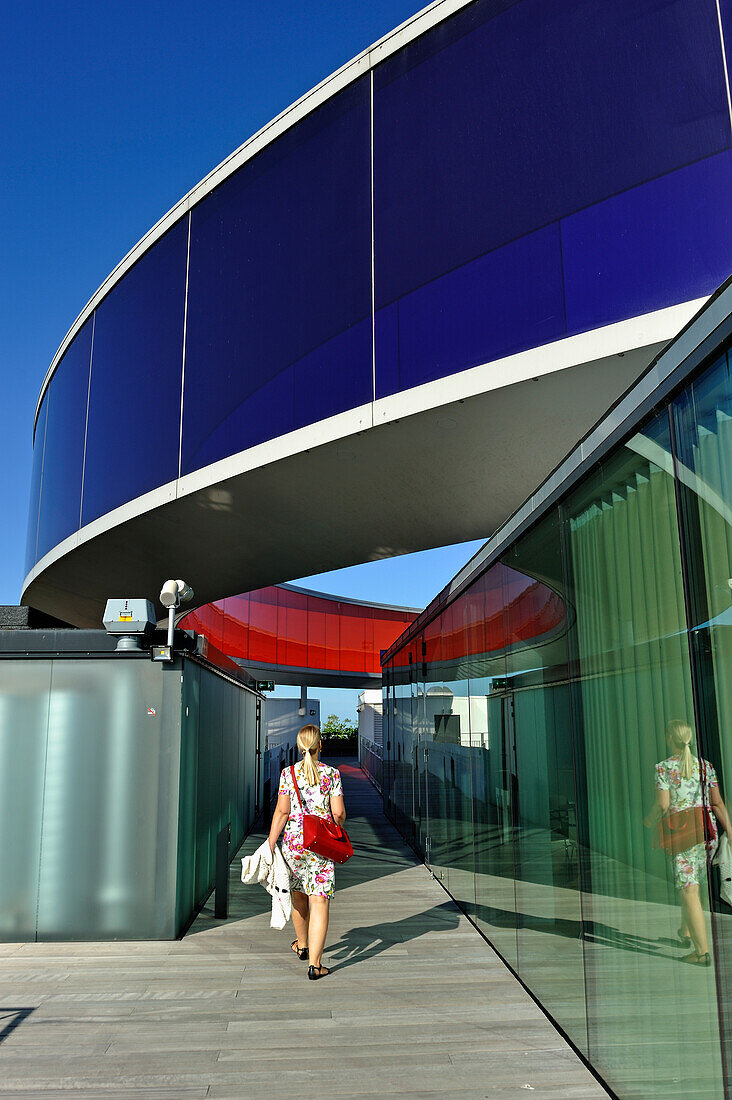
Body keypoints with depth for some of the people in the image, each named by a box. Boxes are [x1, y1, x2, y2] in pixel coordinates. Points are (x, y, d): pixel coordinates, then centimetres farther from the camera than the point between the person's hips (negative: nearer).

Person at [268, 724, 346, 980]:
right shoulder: (331, 774, -5)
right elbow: (339, 813, -5)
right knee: (320, 902, 0)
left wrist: (270, 846, -1)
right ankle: (314, 963, -5)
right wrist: (336, 827, 17)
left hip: (293, 842, 2)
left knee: (298, 893, 23)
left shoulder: (288, 773, -3)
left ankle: (302, 945, 42)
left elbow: (282, 811, -6)